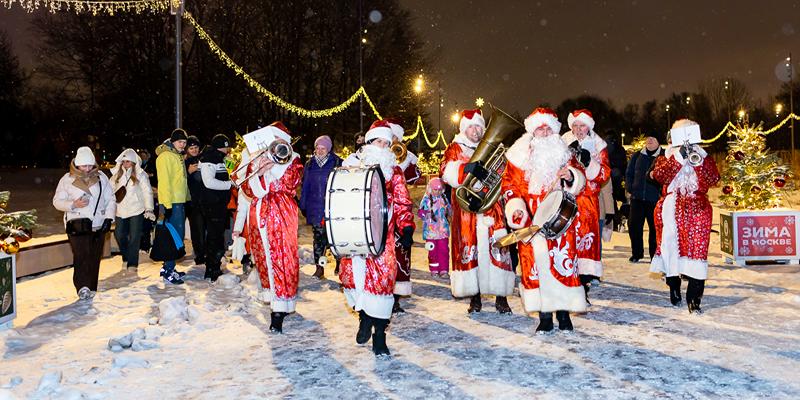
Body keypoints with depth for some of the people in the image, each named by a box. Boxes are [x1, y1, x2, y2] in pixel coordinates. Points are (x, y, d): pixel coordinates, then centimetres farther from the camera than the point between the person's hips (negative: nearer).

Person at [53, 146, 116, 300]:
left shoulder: (101, 177, 7)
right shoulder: (67, 179, 3)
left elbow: (110, 200, 11)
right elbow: (57, 201, 6)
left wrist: (108, 218, -2)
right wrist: (73, 204, -13)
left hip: (98, 225, 2)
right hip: (77, 224, -2)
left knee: (95, 257, 5)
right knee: (81, 255, -16)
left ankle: (91, 288, 15)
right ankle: (82, 287, -19)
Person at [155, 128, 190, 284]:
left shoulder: (178, 156, 18)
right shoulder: (165, 156, -10)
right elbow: (164, 181, -17)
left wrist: (187, 198, 17)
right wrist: (167, 204, -21)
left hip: (180, 201, 9)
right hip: (172, 202, -9)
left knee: (177, 235, 13)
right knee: (176, 235, -9)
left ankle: (168, 267, 22)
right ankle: (168, 271, -4)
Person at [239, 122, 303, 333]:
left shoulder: (292, 160, 5)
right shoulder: (256, 159, 15)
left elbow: (290, 183, -13)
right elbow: (248, 189, 3)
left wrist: (271, 167, -16)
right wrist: (257, 172, -14)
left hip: (280, 215, -5)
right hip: (259, 215, 5)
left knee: (281, 258, -10)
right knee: (263, 256, 10)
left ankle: (279, 311, -11)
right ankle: (273, 296, 27)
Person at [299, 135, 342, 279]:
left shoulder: (336, 163, -2)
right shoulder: (310, 164, 10)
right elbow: (305, 185, 13)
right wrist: (303, 205, 9)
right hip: (315, 208, 3)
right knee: (318, 237, 4)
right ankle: (319, 268, 10)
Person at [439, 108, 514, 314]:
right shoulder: (455, 148, 10)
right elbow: (447, 171, -8)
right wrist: (465, 168, -26)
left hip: (491, 209, 1)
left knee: (497, 250, -6)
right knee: (468, 250, 0)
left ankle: (501, 296, 3)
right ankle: (474, 298, 11)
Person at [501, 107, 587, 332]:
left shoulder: (563, 153, 11)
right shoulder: (519, 155, 5)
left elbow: (580, 181, 12)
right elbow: (509, 183, 4)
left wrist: (570, 176, -11)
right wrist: (516, 206, -12)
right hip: (531, 221, -1)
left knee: (562, 261, -4)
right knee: (536, 262, -3)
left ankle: (563, 312, 7)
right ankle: (544, 316, 5)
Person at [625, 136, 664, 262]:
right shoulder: (637, 156, 13)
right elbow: (629, 173, 16)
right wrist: (630, 188, 3)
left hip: (655, 199, -3)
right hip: (637, 197, 3)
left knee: (655, 227, 1)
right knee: (633, 225, 2)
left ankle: (655, 255, 14)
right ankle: (636, 253, 18)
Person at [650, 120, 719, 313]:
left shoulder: (702, 156, 12)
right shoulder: (668, 156, 11)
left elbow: (713, 179, -6)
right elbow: (658, 175, -11)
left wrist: (700, 159, -17)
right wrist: (678, 157, -18)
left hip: (697, 211, 0)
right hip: (672, 210, 1)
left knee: (696, 249, -10)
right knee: (672, 247, 6)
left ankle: (694, 299, -8)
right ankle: (674, 288, 26)